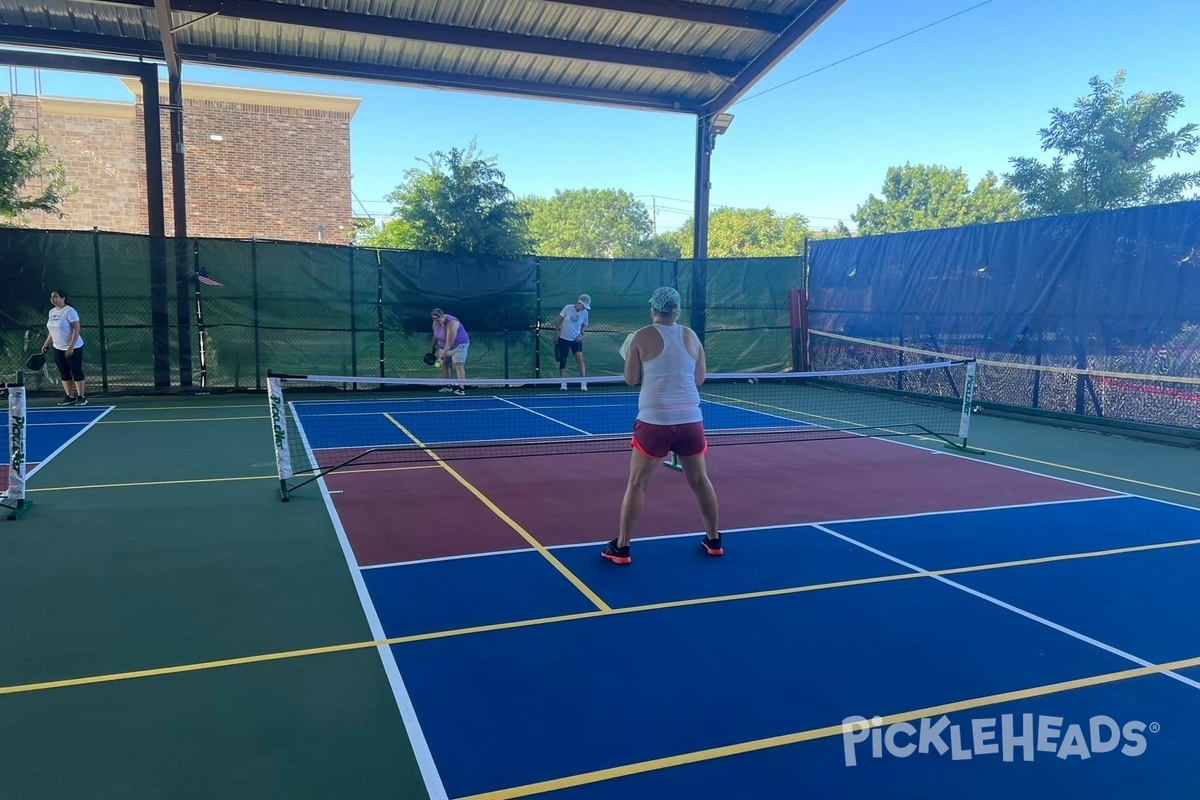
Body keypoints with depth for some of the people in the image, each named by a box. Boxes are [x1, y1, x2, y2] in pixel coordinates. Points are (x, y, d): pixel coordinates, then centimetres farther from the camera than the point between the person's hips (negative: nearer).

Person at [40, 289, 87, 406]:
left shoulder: (69, 311, -13)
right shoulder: (52, 312, 11)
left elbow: (76, 330, -18)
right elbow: (52, 331, 21)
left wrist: (71, 347, -23)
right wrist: (47, 344, 15)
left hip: (73, 348, -8)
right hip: (58, 348, 8)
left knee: (76, 372, -3)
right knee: (64, 373, 8)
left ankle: (81, 397, 2)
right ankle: (70, 397, 14)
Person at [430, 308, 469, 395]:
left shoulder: (451, 324, -35)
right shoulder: (436, 323, -10)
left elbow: (449, 344, -39)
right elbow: (435, 336, 8)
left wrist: (442, 356, -42)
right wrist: (433, 348, 12)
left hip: (459, 345, -8)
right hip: (444, 346, 8)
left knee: (458, 364, -21)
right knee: (444, 364, 5)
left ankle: (461, 388, -29)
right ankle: (447, 387, 16)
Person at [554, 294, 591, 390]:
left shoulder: (585, 313, -4)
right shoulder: (567, 308, -12)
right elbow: (558, 321, -2)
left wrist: (581, 334, -7)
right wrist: (556, 333, -2)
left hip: (576, 339, 1)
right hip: (563, 339, -1)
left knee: (580, 357, -15)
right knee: (562, 361, 2)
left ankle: (583, 384, -15)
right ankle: (563, 384, 13)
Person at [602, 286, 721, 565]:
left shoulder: (642, 337, -3)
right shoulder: (691, 337, 6)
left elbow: (631, 379, 3)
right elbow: (699, 378, 14)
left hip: (655, 422, -3)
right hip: (690, 420, 3)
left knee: (637, 484, 6)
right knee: (700, 481, 17)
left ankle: (621, 547, 10)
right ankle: (713, 540, 29)